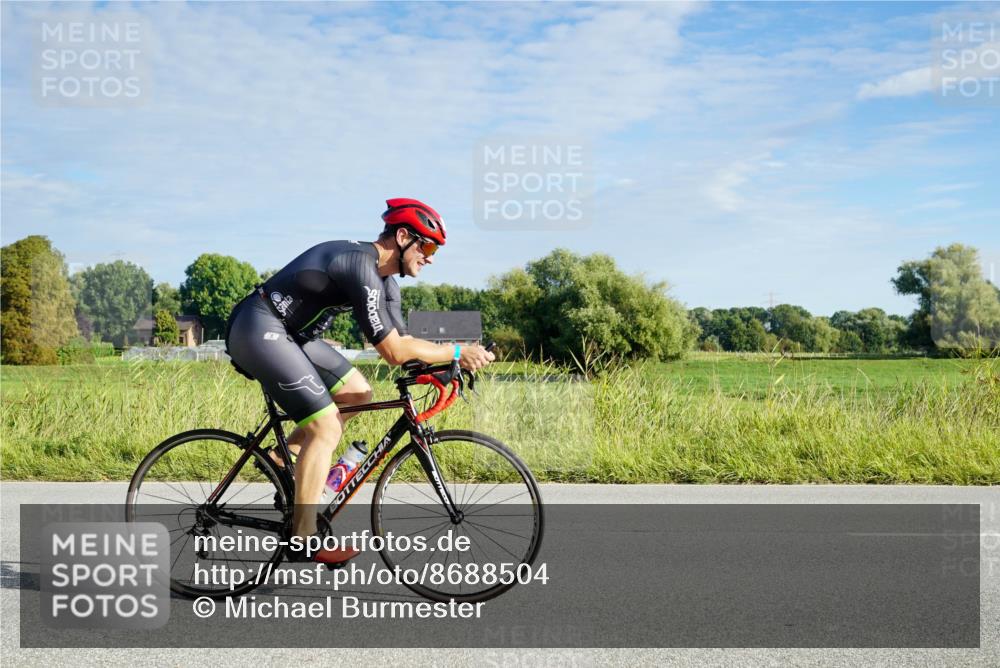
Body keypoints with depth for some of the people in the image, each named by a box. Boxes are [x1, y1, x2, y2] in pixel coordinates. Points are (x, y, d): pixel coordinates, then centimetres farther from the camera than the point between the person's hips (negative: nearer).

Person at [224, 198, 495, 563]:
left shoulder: (385, 281, 8)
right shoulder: (360, 266, -23)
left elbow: (401, 343, 8)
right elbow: (393, 351, -24)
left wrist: (449, 362, -7)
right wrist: (458, 352, -18)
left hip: (289, 332, 10)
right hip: (259, 330, -10)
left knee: (358, 393, 9)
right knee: (326, 427, -12)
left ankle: (287, 455, 13)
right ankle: (303, 538, -5)